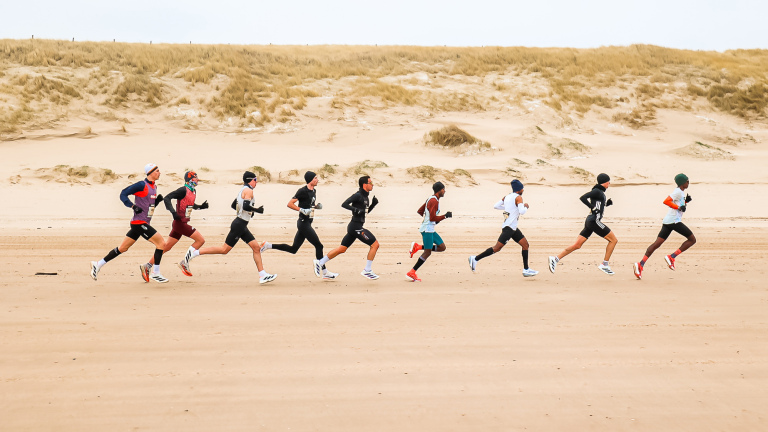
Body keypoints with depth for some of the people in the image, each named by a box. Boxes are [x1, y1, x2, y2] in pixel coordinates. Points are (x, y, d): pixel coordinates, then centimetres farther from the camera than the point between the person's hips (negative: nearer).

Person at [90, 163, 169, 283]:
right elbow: (123, 194, -12)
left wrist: (157, 199, 4)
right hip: (139, 222, -9)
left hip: (144, 223, 9)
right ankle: (155, 273, -6)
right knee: (161, 243, -13)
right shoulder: (142, 185, -12)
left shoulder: (154, 187, 15)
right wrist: (133, 206, -23)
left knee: (122, 248, 14)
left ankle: (98, 264, 23)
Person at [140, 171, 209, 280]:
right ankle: (184, 262, -5)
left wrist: (201, 206, 15)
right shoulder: (183, 190, -13)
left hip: (182, 224, 9)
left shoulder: (193, 191, 14)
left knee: (166, 247, 11)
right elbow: (167, 198, -18)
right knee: (200, 240, -10)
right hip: (180, 223, -9)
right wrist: (173, 212, -28)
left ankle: (147, 266, 16)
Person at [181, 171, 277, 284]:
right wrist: (257, 210, -12)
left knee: (256, 247, 5)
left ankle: (263, 275, 4)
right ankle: (194, 252, -4)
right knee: (224, 249, -8)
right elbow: (246, 206, -25)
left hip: (242, 225, 10)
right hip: (239, 225, -10)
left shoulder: (243, 190, 18)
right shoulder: (248, 190, -11)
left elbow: (233, 205, 27)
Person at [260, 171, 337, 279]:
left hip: (307, 223, 9)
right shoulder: (303, 191, -13)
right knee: (318, 245, -6)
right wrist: (302, 210, -24)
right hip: (304, 223, -9)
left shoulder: (314, 190, 13)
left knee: (293, 249, 10)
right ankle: (324, 272, 1)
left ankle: (268, 245, 17)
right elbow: (290, 204, -14)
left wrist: (317, 206, 8)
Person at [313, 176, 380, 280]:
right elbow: (344, 204, -20)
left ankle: (320, 263, 21)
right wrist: (356, 210, -29)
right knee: (375, 244, -9)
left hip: (356, 227, 10)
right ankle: (367, 270, -4)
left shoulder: (365, 196, 15)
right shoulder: (358, 195, -13)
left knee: (342, 249, 14)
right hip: (355, 227, -10)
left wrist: (373, 203, 10)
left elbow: (367, 211, 27)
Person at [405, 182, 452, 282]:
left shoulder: (431, 199, 15)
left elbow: (419, 211, 23)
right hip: (427, 229, -10)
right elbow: (432, 218, -22)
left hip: (430, 230, 10)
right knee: (427, 252, -10)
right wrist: (445, 216, -13)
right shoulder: (434, 201, -15)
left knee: (442, 247, 8)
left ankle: (418, 247, 8)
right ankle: (411, 273, -8)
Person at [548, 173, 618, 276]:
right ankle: (604, 264, -2)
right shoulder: (597, 191, -8)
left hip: (590, 221, 10)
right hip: (594, 221, -10)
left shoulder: (600, 192, 20)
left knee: (577, 245, 4)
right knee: (614, 240, -1)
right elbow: (583, 198, -18)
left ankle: (555, 259, -1)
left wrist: (608, 203, 14)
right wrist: (593, 207, -18)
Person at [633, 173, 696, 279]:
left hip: (667, 222, 9)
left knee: (657, 243, -1)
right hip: (674, 221, -9)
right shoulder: (678, 192, -7)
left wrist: (686, 201, 16)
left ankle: (641, 264, -14)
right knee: (692, 239, 1)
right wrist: (679, 207, -17)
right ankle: (671, 257, -8)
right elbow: (666, 201, -19)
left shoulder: (681, 192, 23)